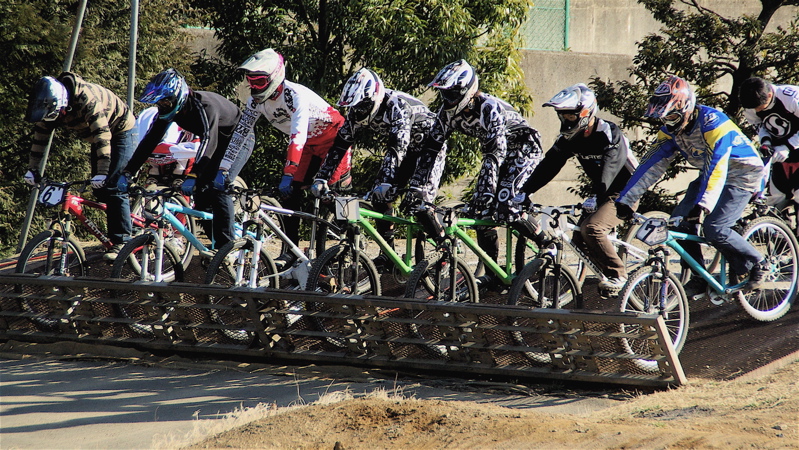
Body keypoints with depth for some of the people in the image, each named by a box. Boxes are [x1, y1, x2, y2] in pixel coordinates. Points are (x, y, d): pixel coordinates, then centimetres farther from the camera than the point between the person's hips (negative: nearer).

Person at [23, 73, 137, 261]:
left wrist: (102, 173, -46)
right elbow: (40, 136, -3)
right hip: (97, 137, 8)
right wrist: (33, 169, -6)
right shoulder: (50, 105, -14)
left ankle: (121, 242, -13)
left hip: (121, 131, -8)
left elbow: (102, 135, -42)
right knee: (100, 190, 4)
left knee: (113, 187, -16)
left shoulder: (87, 98, -37)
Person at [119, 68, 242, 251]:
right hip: (214, 141, 8)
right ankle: (217, 244, 11)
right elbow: (149, 141, -16)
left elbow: (208, 141, -49)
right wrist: (127, 172, -25)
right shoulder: (169, 108, -16)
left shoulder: (203, 105, -37)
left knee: (218, 187, -21)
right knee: (199, 191, -1)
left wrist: (192, 176, -59)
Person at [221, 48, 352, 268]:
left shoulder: (295, 95, -34)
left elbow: (298, 136, -42)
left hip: (333, 136, -7)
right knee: (289, 194, -5)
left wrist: (288, 174, -49)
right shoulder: (257, 99, -12)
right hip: (307, 142, 7)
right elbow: (241, 132, -10)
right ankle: (291, 251, 1)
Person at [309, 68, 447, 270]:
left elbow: (397, 147, -43)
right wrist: (321, 178, -21)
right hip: (406, 151, 7)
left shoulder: (396, 106, -34)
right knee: (380, 198, -6)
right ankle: (387, 254, 2)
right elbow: (340, 145, -12)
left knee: (419, 198, -22)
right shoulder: (357, 112, -14)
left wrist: (386, 183, -53)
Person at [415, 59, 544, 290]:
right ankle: (491, 272, 6)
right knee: (480, 211, -3)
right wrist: (417, 186, -20)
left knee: (505, 207, -22)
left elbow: (495, 153, -40)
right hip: (495, 150, 7)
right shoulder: (448, 111, -14)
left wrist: (486, 191, -47)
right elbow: (431, 147, -13)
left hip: (523, 147, -7)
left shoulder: (489, 108, -33)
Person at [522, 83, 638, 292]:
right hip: (601, 194, 8)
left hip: (623, 193, -8)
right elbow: (548, 165, -6)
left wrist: (595, 197, -49)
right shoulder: (570, 138, -2)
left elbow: (609, 167, -36)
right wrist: (524, 192, -16)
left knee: (592, 228, -26)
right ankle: (611, 273, 11)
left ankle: (618, 275, -13)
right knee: (580, 236, -5)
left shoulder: (609, 134, -22)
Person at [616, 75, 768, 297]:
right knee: (680, 219, -10)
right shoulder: (671, 129, -8)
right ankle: (699, 278, 2)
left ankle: (756, 264, 2)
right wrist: (625, 200, -16)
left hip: (742, 172, -7)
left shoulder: (712, 122, -30)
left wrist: (703, 205, -51)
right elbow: (651, 165, -9)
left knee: (714, 228, -21)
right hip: (710, 173, 7)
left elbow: (716, 168, -39)